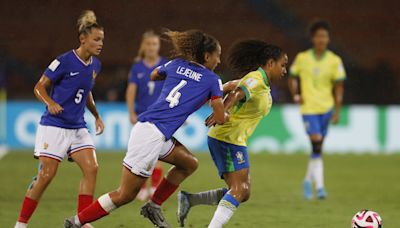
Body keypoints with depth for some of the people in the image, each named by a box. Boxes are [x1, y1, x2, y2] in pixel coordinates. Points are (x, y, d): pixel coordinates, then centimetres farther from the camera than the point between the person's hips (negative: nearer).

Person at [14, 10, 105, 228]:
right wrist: (50, 103, -26)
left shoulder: (95, 65, 6)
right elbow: (40, 87, -8)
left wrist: (97, 117, 23)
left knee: (91, 169, -9)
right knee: (46, 175, -7)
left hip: (78, 128, 6)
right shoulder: (64, 61, -14)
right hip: (54, 126, -6)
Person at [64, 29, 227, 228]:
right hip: (153, 134, -8)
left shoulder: (176, 65, 15)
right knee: (125, 195, -1)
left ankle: (153, 206, 19)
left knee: (189, 164, 20)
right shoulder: (212, 80, 0)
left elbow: (153, 75, 37)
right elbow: (220, 119, 3)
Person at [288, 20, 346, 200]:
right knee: (316, 143, -16)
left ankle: (309, 180, 29)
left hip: (326, 108, 2)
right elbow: (293, 77, 14)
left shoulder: (334, 61, 1)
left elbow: (338, 87, 3)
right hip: (308, 108, -2)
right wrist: (296, 95, -3)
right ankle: (319, 186, -16)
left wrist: (337, 111, -3)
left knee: (318, 148, 9)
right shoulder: (302, 58, 1)